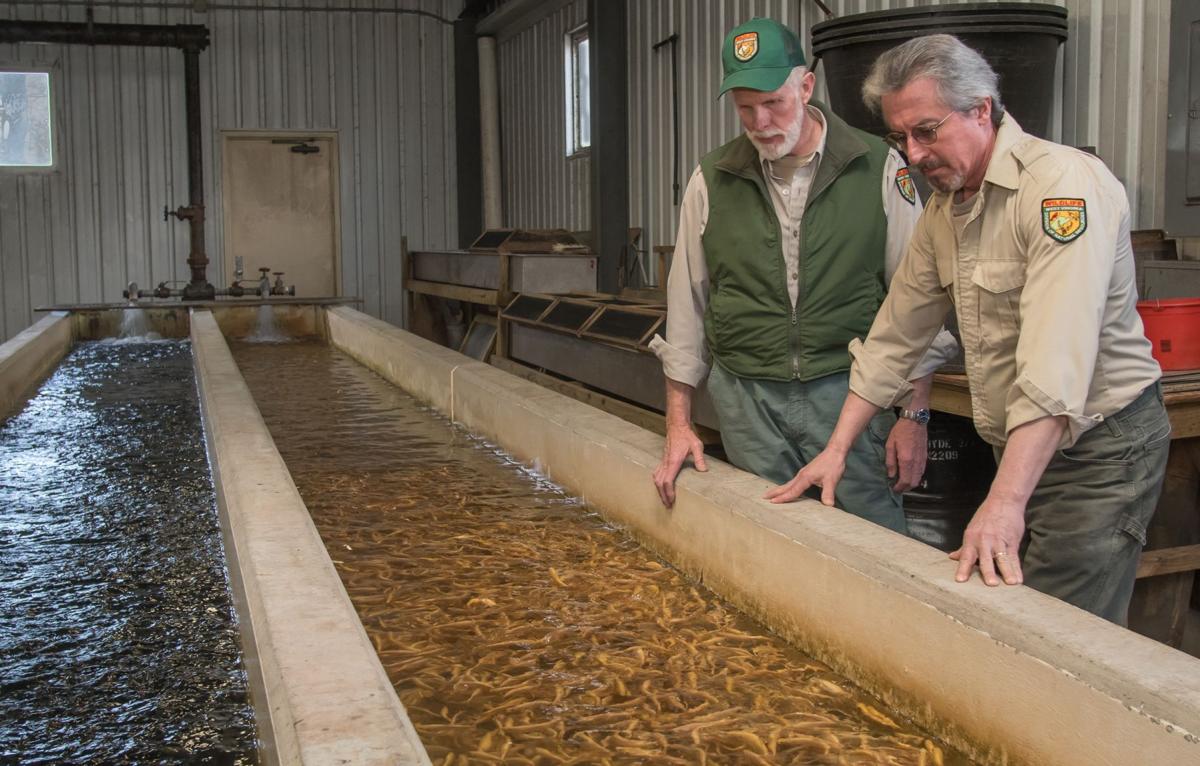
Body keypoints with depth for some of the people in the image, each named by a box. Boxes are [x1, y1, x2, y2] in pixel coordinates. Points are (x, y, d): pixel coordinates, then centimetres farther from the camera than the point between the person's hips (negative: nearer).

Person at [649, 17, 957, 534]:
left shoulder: (879, 169, -3)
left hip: (847, 390, -1)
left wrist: (914, 415, -2)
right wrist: (678, 424, 9)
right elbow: (686, 304, 9)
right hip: (746, 399, 2)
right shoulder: (712, 181, 3)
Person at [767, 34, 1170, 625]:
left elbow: (1055, 363, -30)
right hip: (1021, 447, 8)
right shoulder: (944, 207, 8)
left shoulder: (1063, 184, -20)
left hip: (1101, 448, -8)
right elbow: (896, 333, 13)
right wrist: (837, 448, 10)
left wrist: (1006, 500, -37)